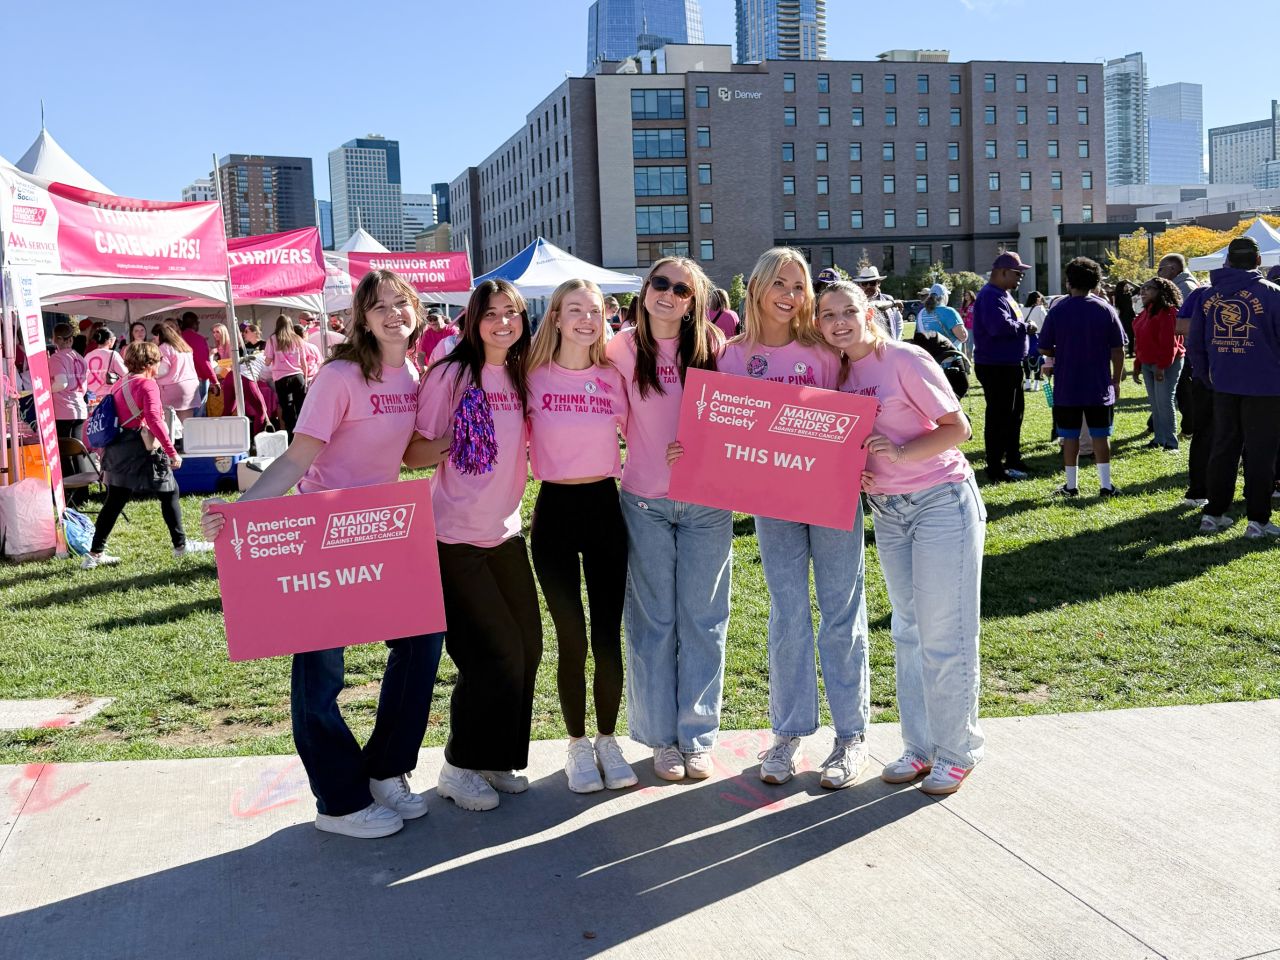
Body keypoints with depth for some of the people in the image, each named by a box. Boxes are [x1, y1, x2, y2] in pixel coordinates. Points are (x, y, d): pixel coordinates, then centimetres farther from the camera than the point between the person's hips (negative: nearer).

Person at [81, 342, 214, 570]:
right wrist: (172, 452, -19)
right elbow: (154, 420, -20)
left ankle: (95, 553, 10)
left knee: (115, 500, 10)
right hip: (142, 448, -8)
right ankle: (181, 545, 13)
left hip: (117, 449, 8)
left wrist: (104, 451, 22)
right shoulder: (147, 384, -10)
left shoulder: (118, 385, 14)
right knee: (169, 493, 7)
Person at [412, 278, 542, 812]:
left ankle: (496, 760, 25)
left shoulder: (521, 377, 7)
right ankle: (460, 768, 14)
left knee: (526, 646, 7)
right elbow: (414, 451, -7)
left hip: (505, 532, 6)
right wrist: (450, 446, -21)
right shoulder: (451, 374, -11)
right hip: (455, 537, -6)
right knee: (494, 652, -5)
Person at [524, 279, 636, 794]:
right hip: (555, 509, -2)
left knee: (608, 634, 5)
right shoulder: (534, 378, -2)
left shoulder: (613, 377, 4)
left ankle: (608, 740, 22)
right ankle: (577, 744, 20)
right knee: (571, 638, 4)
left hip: (605, 506, 2)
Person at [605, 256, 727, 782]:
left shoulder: (712, 348, -2)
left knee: (702, 620, 7)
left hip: (706, 503, 0)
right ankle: (661, 737, 19)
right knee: (652, 622, 7)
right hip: (644, 503, 0)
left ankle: (698, 735, 19)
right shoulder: (622, 349, -3)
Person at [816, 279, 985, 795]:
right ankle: (919, 747, 22)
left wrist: (900, 453, -24)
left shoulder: (905, 359, -12)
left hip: (941, 501, -7)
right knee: (907, 632, 12)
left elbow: (957, 428, -13)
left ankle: (956, 752, 10)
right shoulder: (840, 373, 7)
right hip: (887, 510, 7)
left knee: (945, 635, -3)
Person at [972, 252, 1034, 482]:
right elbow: (1001, 326, -32)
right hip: (995, 366, -11)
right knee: (999, 417, -6)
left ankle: (1013, 460, 31)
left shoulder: (1004, 295, 16)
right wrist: (1024, 326, -15)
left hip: (1010, 364, 11)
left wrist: (1023, 327, 5)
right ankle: (996, 469, 0)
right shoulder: (991, 296, -19)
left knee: (1014, 413, 19)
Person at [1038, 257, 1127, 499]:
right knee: (1100, 435, 7)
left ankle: (1071, 486, 10)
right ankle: (1105, 485, 7)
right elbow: (1118, 350, 0)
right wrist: (1116, 380, 10)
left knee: (1070, 436, 6)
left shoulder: (1057, 310, -5)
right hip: (1100, 388, 1)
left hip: (1067, 387, -1)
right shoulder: (1106, 309, -2)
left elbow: (1044, 348, -1)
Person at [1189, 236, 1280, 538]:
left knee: (1223, 448, 13)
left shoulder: (1210, 295, 5)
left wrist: (1207, 372, 18)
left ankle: (1213, 513, 16)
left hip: (1223, 386, 4)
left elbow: (1194, 343, 8)